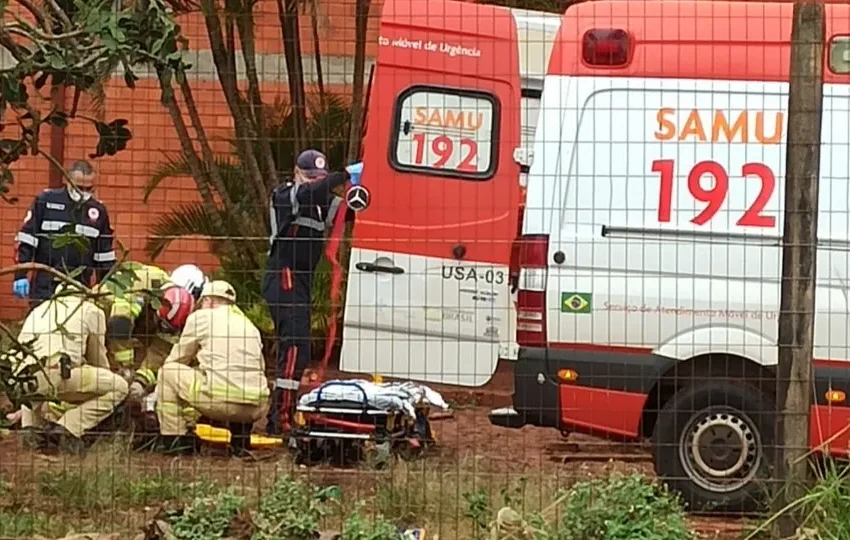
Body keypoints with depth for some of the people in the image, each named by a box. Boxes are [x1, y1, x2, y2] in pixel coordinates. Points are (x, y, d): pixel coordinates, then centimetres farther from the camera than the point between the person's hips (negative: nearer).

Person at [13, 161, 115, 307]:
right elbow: (26, 240, -1)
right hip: (45, 288, -3)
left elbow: (105, 255, 14)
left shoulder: (98, 211, 9)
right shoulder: (45, 201, -1)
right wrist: (20, 275, -7)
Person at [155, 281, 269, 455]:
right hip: (256, 409, 5)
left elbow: (176, 360, 19)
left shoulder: (201, 317, 10)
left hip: (221, 399, -5)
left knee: (168, 371, 13)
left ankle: (173, 439, 11)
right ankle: (241, 439, 20)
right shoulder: (249, 325, 24)